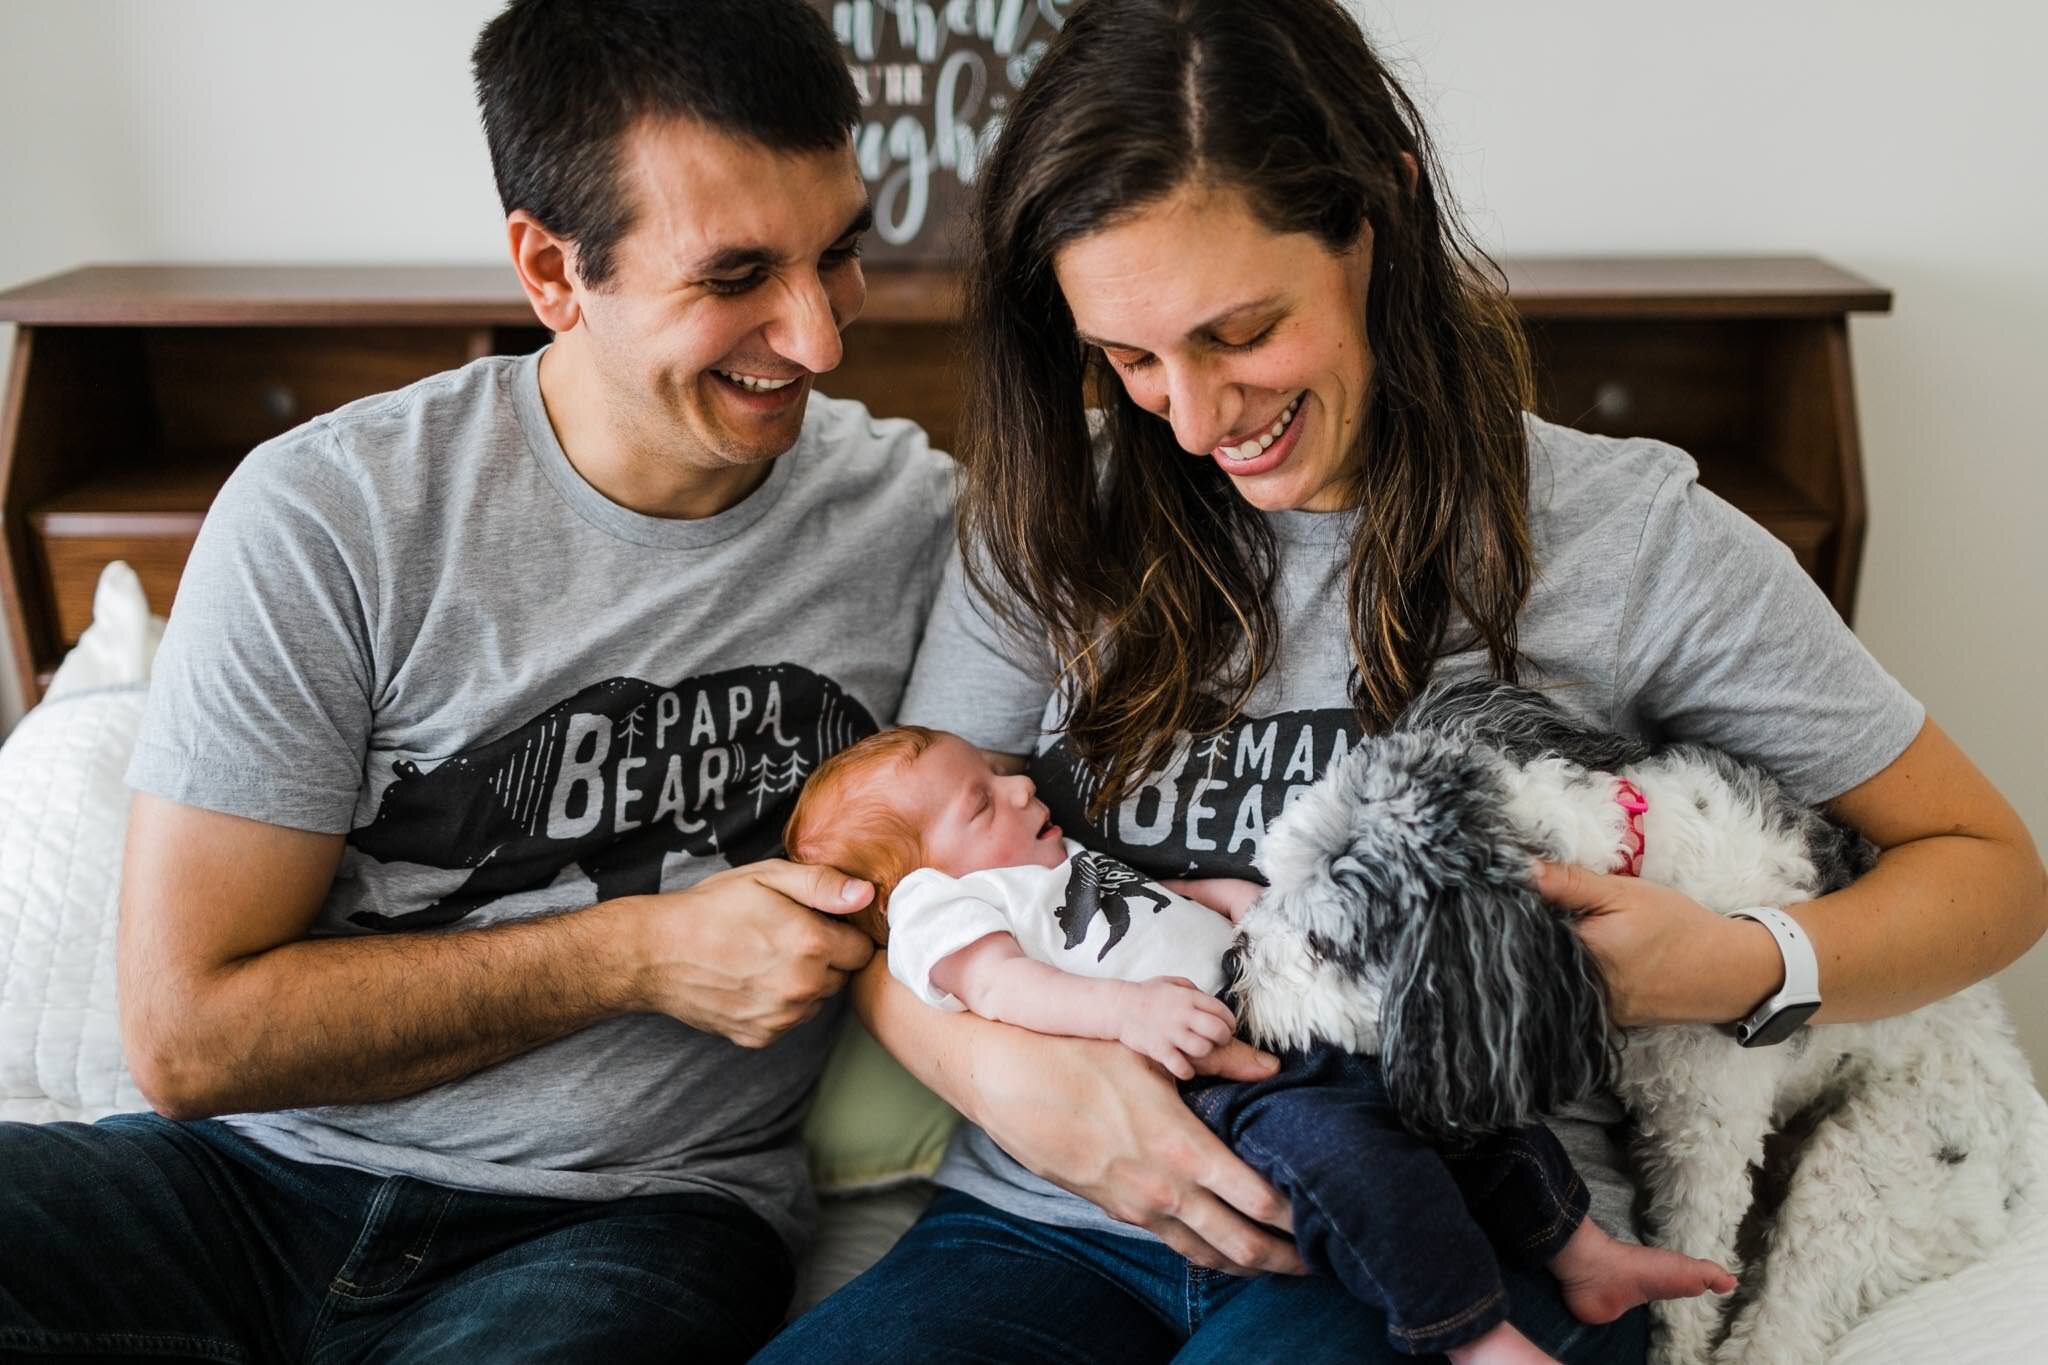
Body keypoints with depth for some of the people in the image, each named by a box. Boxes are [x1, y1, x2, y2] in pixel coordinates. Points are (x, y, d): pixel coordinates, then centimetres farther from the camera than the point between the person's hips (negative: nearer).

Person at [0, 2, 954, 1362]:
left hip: (636, 1215, 0)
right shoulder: (325, 519, -8)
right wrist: (641, 953, -13)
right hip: (272, 1175, 1)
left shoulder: (915, 514, -1)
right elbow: (190, 1031, -8)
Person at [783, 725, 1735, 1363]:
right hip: (1196, 1078, -10)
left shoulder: (1062, 863, 31)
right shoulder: (940, 904, 0)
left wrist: (1235, 895, 18)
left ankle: (1585, 1261, 17)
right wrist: (1127, 1007, -31)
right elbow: (999, 982, -17)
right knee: (1334, 1146, -33)